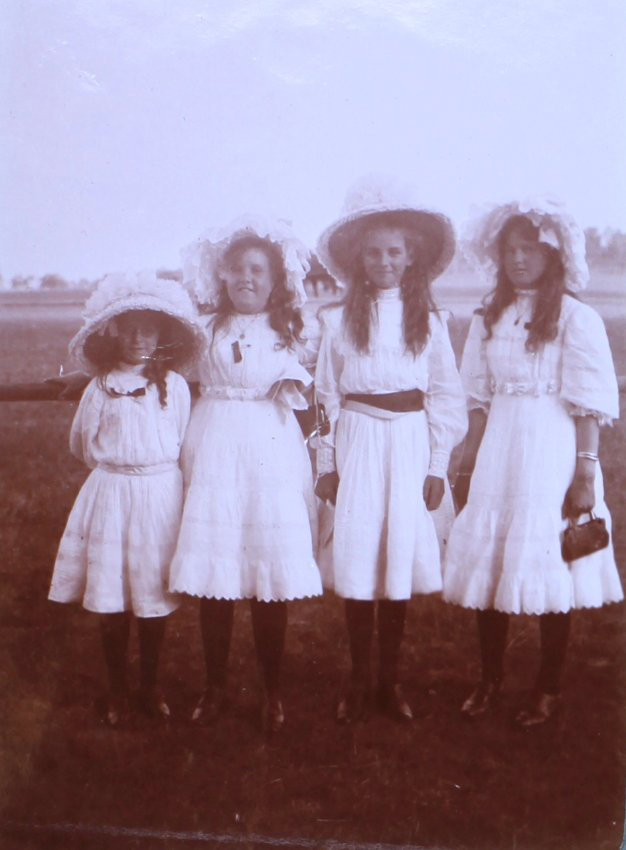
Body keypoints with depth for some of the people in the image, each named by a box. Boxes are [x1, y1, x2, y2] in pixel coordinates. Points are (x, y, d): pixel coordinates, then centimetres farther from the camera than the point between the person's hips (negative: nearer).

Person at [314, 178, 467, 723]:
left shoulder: (428, 320, 3)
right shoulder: (339, 320, 1)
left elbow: (445, 397, 4)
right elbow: (326, 397, 4)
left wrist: (438, 466, 1)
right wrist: (327, 463, 2)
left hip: (410, 445, 1)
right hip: (356, 444, 0)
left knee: (400, 559, 5)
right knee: (355, 561, 1)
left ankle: (390, 681, 21)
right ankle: (359, 681, 18)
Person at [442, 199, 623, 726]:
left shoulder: (575, 317, -6)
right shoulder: (489, 318, 10)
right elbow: (480, 399, 12)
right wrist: (467, 466, 11)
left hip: (551, 451, -4)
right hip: (496, 450, 5)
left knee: (549, 566, 2)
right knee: (486, 564, 7)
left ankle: (549, 689, 21)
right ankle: (490, 680, 25)